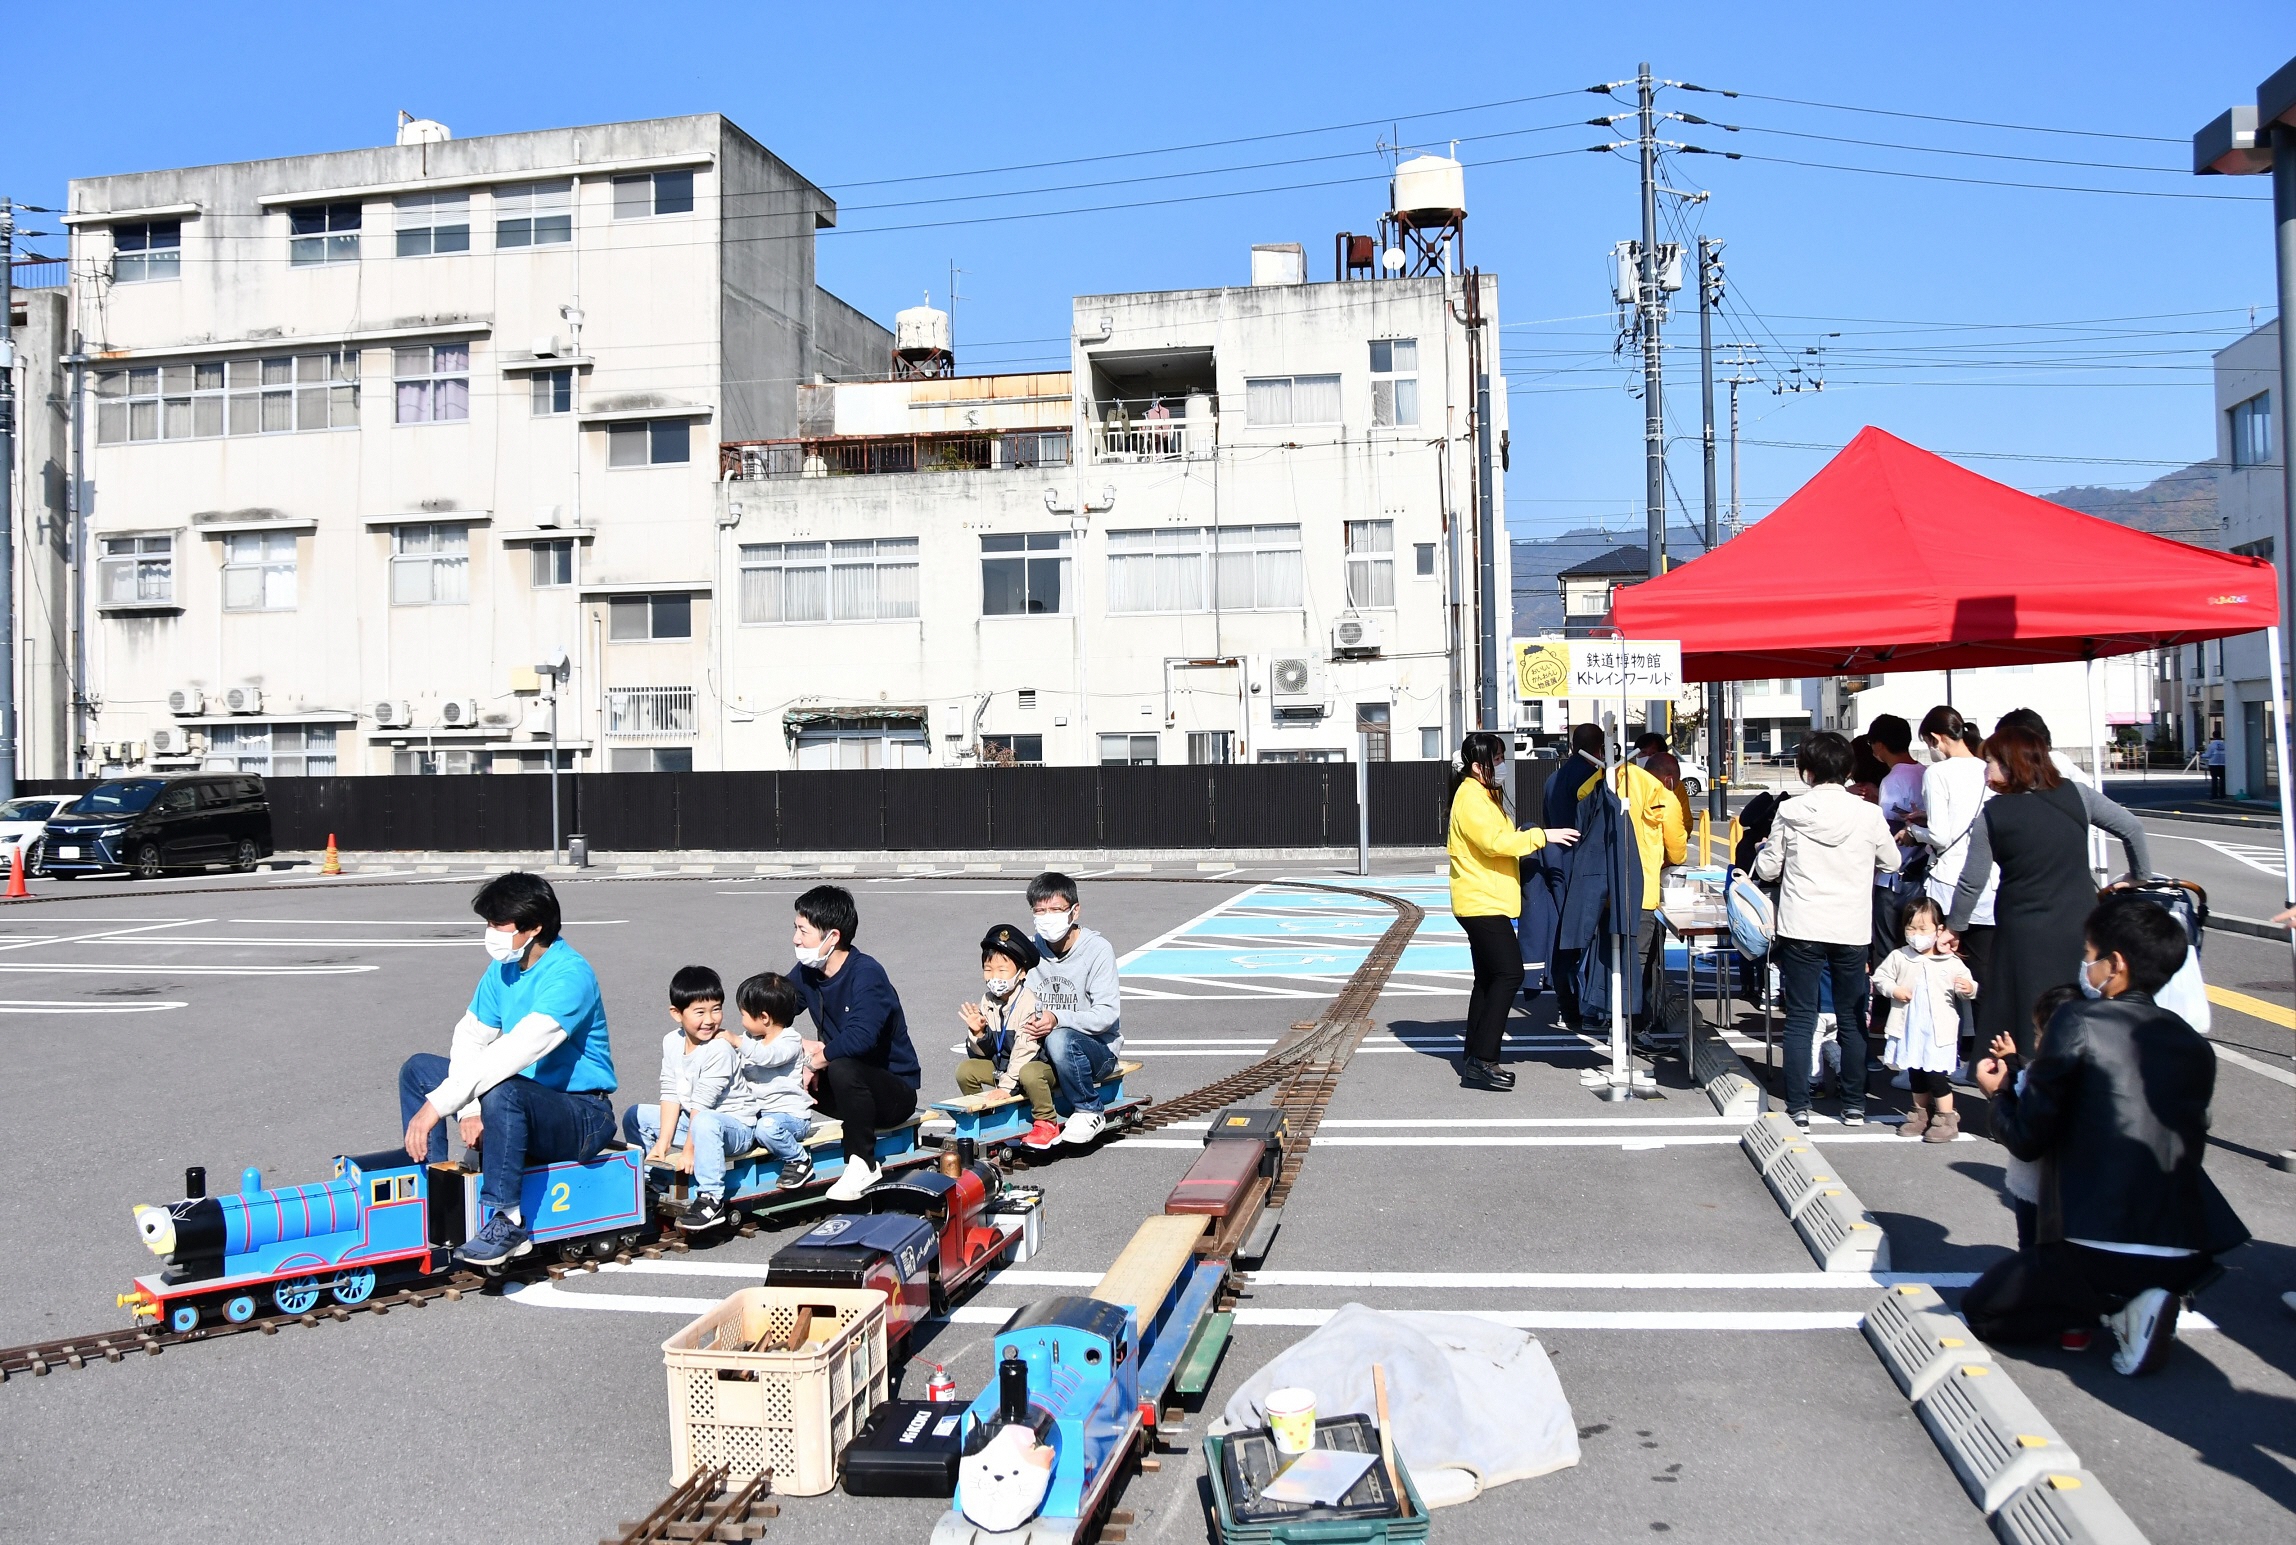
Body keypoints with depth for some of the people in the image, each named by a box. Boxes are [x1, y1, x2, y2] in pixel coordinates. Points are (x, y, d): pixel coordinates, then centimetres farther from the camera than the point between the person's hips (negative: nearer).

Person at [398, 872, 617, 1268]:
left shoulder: (569, 975, -23)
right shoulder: (503, 969, 4)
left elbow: (518, 1050, -34)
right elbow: (470, 1039, 3)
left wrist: (439, 1103, -36)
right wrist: (469, 1110, -13)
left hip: (582, 1117, -9)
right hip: (528, 1106, 9)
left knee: (503, 1091, -38)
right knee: (419, 1068, 4)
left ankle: (506, 1223, -26)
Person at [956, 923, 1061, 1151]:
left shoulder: (1029, 1003, -22)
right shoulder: (988, 1001, 1)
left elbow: (1025, 1049, -25)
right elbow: (983, 1052, 3)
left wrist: (1005, 1086, -27)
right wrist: (977, 1033, -20)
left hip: (1038, 1063, -7)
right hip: (1001, 1064, 7)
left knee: (1029, 1074, -38)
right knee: (965, 1069, -8)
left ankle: (1047, 1124, -18)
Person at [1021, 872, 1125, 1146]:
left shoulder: (1097, 949, -11)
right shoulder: (1031, 949, 2)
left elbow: (1107, 1014, -17)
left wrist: (1058, 1019, -33)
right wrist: (1028, 1021, -21)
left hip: (1099, 1049, -4)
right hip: (1043, 1046, 4)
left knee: (1060, 1040, -36)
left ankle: (1088, 1111, -13)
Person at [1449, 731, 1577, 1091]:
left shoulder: (1483, 795, 18)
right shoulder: (1471, 798, -15)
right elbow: (1495, 841, -26)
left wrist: (1525, 836, 13)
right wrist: (1541, 835, -23)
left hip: (1484, 902, 11)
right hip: (1482, 902, -11)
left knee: (1489, 977, 13)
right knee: (1509, 973, -15)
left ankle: (1474, 1056, 19)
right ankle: (1481, 1061, -15)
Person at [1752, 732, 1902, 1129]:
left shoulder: (1790, 812, -7)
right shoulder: (1869, 814, -6)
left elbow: (1767, 869, 0)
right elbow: (1890, 863, 9)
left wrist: (1765, 849, 21)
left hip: (1801, 929, -1)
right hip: (1851, 931, 1)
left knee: (1800, 1020, 4)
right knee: (1851, 1020, 13)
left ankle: (1798, 1108, 3)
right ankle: (1854, 1106, 21)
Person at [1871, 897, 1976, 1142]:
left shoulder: (1951, 963, -6)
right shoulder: (1898, 957, 0)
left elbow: (1966, 984, -3)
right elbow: (1880, 976, 6)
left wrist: (1969, 988, -25)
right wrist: (1893, 990, -10)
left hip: (1939, 1030, -4)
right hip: (1908, 1028, 4)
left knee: (1936, 1075, -4)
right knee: (1915, 1075, 16)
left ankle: (1947, 1119, 10)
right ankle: (1922, 1114, 32)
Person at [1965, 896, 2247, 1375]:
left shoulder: (2078, 1024, -8)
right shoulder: (2195, 1045, 10)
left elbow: (2027, 1139, -6)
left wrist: (1999, 1095, 16)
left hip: (2095, 1248, -6)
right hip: (2187, 1256, 6)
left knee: (1979, 1310, 16)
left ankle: (2117, 1306, -3)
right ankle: (2136, 1302, 9)